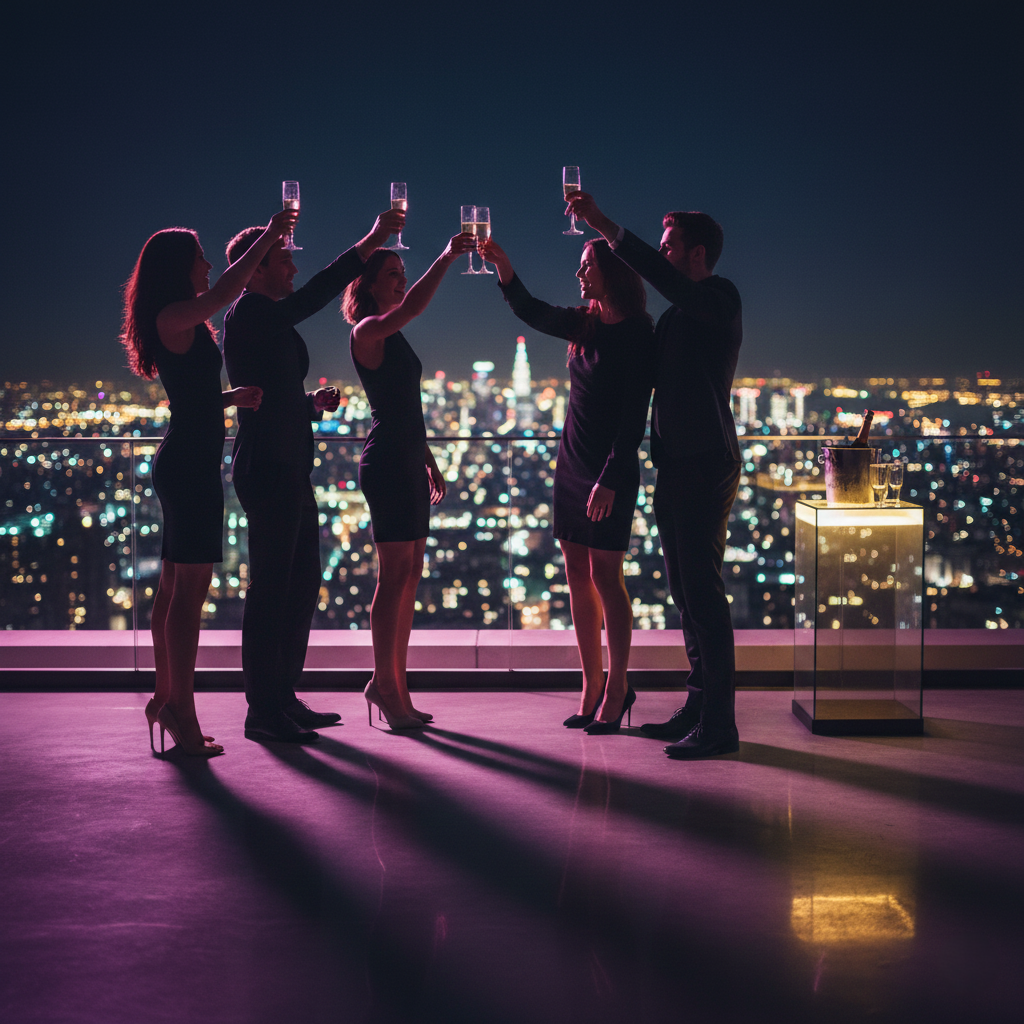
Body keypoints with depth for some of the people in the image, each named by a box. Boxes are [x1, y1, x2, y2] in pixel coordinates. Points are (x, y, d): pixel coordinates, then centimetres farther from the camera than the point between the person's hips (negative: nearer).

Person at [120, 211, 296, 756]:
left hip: (183, 461, 10)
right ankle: (180, 709, -10)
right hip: (190, 463, -10)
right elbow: (225, 289, -26)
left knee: (175, 586, 13)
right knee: (190, 587, -10)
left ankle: (167, 698, 20)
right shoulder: (175, 317, -12)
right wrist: (268, 235, -16)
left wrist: (232, 397, 7)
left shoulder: (182, 323, 18)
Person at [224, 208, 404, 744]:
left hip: (289, 471, 10)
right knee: (271, 588, -7)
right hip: (269, 470, -10)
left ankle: (283, 698, 21)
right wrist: (371, 242, -18)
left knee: (301, 583, 14)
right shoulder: (249, 312, -10)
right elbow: (314, 295, -22)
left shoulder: (268, 320, 21)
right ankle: (263, 710, -2)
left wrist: (312, 402, 9)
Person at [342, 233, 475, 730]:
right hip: (386, 461, -9)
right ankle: (384, 682, -4)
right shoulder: (367, 331, -8)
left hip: (409, 461, 9)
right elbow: (409, 308, -30)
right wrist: (445, 259, -29)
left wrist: (429, 461, 22)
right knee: (395, 573, -9)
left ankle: (394, 684, 12)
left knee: (410, 574, 8)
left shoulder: (394, 337, 20)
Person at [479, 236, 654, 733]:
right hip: (571, 464, 8)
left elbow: (634, 417, -17)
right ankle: (592, 687, 15)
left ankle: (617, 685, 6)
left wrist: (610, 479, -21)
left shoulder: (638, 335, -13)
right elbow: (531, 311, 12)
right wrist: (503, 267, -4)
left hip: (612, 469, -8)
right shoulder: (585, 324, 9)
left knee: (604, 575, -5)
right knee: (577, 575, 8)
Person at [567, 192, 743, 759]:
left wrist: (607, 227, -28)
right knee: (686, 592, 12)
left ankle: (719, 725, -7)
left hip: (706, 463, -10)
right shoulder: (677, 314, 20)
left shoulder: (720, 298, -8)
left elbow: (661, 278, -27)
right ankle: (697, 708, 20)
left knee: (702, 590, -10)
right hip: (675, 466, 10)